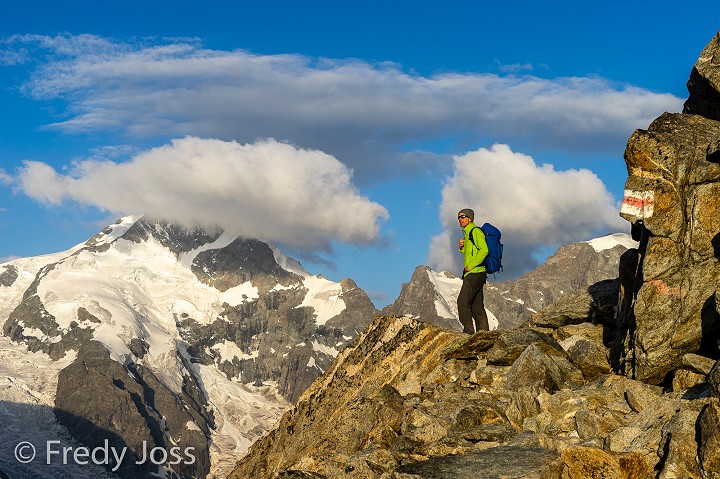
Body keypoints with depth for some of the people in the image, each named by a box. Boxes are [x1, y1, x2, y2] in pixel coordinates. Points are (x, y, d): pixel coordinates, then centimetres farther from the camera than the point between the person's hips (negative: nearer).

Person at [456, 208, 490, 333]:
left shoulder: (476, 231, -9)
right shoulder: (467, 234, 21)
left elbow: (484, 250, -20)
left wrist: (470, 266, -19)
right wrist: (462, 247, 8)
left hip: (475, 273, -10)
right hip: (473, 274, 10)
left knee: (462, 302, -14)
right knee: (477, 306, 8)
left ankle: (468, 330, -14)